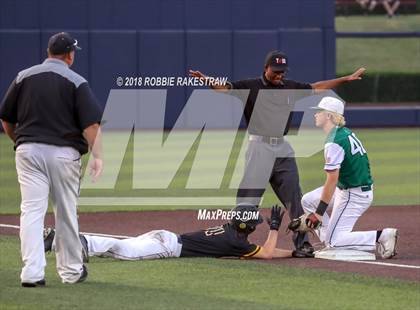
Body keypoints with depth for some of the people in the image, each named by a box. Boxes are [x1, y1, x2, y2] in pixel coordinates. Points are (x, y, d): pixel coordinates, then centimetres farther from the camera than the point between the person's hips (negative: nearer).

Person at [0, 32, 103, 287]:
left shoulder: (24, 77, 6)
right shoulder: (76, 82, -2)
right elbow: (91, 123, -12)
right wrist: (97, 156, -14)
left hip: (28, 150, 1)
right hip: (64, 153, -1)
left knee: (32, 211, -2)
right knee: (66, 213, 11)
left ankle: (32, 272, -13)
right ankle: (71, 270, 22)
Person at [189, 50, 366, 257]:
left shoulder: (291, 87, 15)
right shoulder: (250, 87, 0)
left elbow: (317, 87, 24)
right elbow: (224, 88, -14)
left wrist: (346, 79, 23)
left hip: (283, 149, 5)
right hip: (259, 146, -5)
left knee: (294, 198, 4)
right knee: (247, 199, -6)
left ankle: (302, 244, 10)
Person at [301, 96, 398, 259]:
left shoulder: (333, 143, -21)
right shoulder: (346, 132, 8)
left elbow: (332, 180, -24)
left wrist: (319, 213, -20)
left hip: (353, 195, -10)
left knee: (333, 240, -7)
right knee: (308, 201, 15)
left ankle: (382, 236, -11)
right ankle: (330, 240, 12)